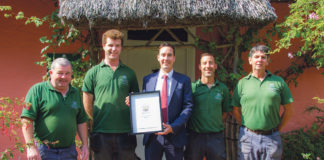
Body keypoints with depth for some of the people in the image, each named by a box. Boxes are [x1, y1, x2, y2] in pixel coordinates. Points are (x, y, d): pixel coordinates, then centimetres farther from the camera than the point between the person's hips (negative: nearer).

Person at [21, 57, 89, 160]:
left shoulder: (75, 93, 12)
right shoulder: (37, 90, -4)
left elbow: (81, 121, 17)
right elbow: (27, 120, -10)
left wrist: (85, 144, 10)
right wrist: (31, 147, -16)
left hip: (69, 151, 5)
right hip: (43, 151, -4)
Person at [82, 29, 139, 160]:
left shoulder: (129, 73, 9)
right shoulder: (93, 72, 3)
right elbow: (87, 103, 4)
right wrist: (97, 121, 0)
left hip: (125, 133, 1)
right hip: (101, 133, -1)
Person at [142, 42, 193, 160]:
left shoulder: (184, 80, 2)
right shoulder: (148, 79, 9)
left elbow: (188, 107, -4)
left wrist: (173, 127, -14)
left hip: (175, 135, -1)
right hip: (152, 136, 2)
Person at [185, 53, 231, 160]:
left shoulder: (223, 88, 6)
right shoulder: (192, 87, -2)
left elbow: (226, 111, 13)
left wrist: (216, 125, 4)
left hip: (216, 137, 2)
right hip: (195, 136, -2)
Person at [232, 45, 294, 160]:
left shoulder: (278, 82, 4)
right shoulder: (242, 83, 5)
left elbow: (288, 110, 8)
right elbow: (236, 110, 10)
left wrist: (277, 129, 5)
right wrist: (246, 127, 4)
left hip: (272, 138, 0)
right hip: (248, 137, 0)